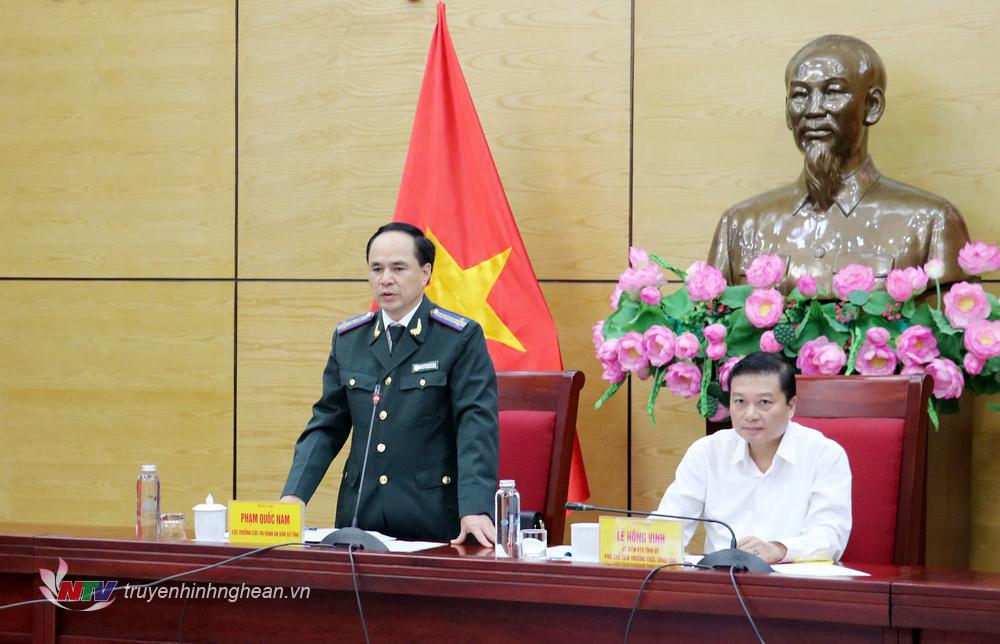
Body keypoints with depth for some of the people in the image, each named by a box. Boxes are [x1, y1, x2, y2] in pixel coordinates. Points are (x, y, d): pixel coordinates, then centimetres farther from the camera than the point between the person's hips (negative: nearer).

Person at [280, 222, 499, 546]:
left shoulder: (461, 337, -5)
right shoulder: (347, 338, 9)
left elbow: (477, 426, -13)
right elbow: (327, 424, 11)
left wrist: (474, 510, -25)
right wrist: (294, 494, -3)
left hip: (433, 521, -4)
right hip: (360, 518, 4)